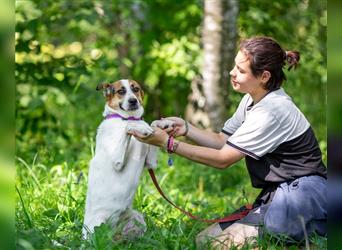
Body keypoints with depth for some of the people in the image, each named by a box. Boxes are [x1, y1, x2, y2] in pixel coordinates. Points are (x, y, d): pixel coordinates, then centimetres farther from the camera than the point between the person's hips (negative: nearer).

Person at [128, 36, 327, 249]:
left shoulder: (273, 110, -21)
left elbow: (223, 159, -18)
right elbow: (222, 141, 8)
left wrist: (168, 143, -18)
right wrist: (186, 128, -8)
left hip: (302, 192, -10)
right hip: (277, 192, 10)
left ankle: (310, 230, -7)